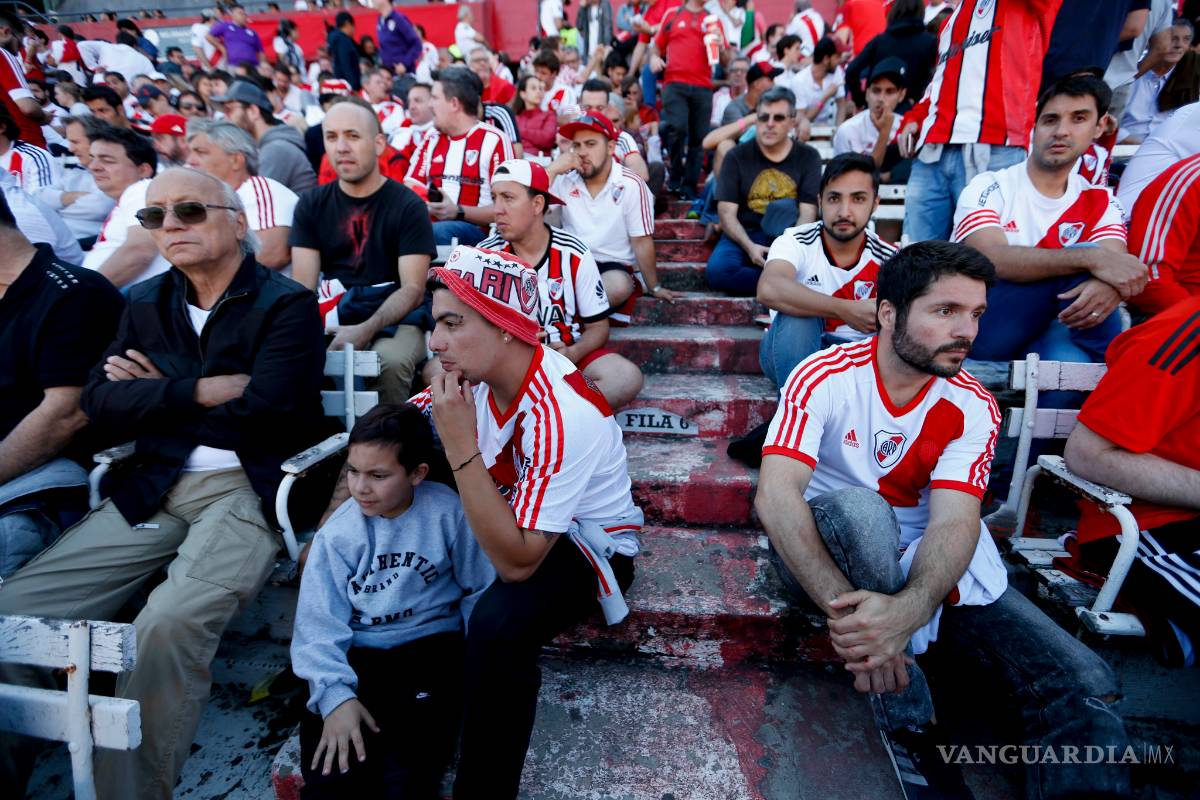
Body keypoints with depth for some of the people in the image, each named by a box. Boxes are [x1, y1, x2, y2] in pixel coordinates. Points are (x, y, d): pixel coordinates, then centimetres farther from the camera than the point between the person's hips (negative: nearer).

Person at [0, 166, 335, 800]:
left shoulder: (288, 305, -2)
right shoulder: (146, 304, 17)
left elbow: (263, 410, -15)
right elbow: (100, 407, 5)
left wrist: (159, 395, 0)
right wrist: (203, 390, -9)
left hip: (250, 487, -6)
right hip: (152, 488, 6)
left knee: (167, 624, -27)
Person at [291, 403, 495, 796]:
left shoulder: (447, 512, -8)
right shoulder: (336, 534, -2)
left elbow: (480, 591, 2)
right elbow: (320, 626, -5)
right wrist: (335, 694, -19)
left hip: (429, 648, -1)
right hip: (358, 655, 2)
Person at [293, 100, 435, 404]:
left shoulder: (408, 206, -1)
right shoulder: (311, 205, 11)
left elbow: (413, 290, -9)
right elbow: (303, 285, 3)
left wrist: (365, 330, -24)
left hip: (395, 319, -3)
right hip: (332, 317, 3)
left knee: (390, 359, -34)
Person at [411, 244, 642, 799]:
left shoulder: (564, 418, -33)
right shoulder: (478, 366, -12)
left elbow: (516, 562, -33)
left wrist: (460, 446, -36)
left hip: (586, 543, -7)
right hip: (512, 513, 8)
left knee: (498, 622, -36)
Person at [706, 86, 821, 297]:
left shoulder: (808, 157, 5)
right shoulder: (737, 157, 2)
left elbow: (807, 213, -5)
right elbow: (727, 213, -6)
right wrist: (749, 247, -24)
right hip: (744, 236, 0)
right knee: (717, 270, -32)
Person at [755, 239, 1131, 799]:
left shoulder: (972, 407, -5)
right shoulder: (824, 378, -16)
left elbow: (955, 521, -19)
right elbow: (775, 496, -28)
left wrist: (908, 607, -40)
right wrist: (840, 603, -41)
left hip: (929, 564, 3)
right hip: (824, 553, -2)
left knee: (1083, 683, -17)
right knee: (857, 506, -37)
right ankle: (909, 728, -23)